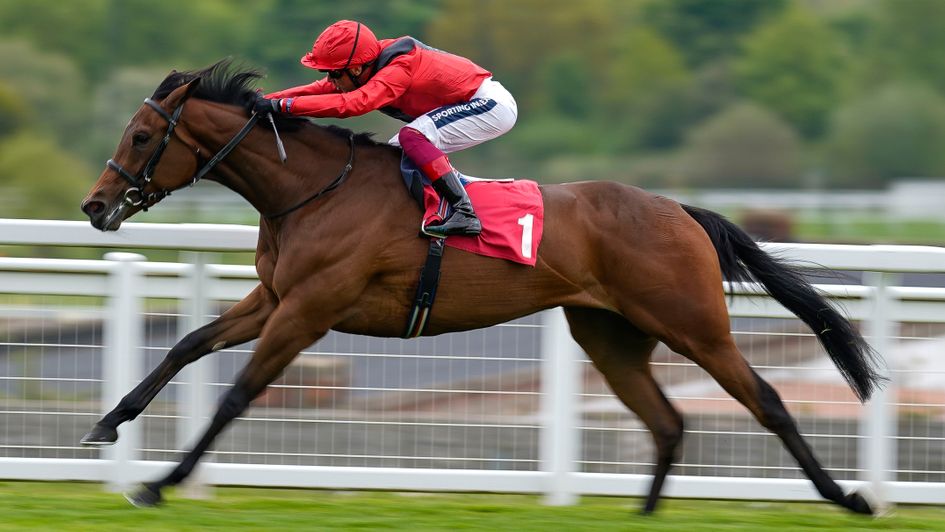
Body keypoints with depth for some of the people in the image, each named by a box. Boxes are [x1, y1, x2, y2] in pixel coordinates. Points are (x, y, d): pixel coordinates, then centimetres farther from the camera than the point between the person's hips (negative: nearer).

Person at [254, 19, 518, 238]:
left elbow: (353, 102, -41)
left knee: (412, 137, -26)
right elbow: (318, 90, -1)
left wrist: (282, 105, -43)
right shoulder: (372, 66, -3)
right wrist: (265, 101, -13)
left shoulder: (397, 70, -29)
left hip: (492, 104, -10)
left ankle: (464, 213, -27)